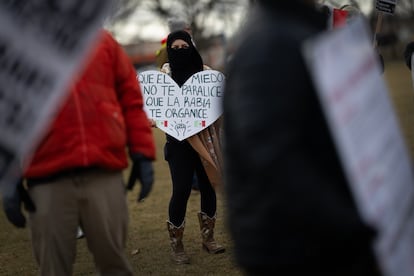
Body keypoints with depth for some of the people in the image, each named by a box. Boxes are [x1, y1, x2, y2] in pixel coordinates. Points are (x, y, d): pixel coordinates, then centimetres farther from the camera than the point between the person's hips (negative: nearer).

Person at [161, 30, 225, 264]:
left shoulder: (204, 71, 4)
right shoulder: (165, 74, 0)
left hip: (205, 136, 3)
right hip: (180, 138, -3)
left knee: (208, 185, 8)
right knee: (181, 190, -7)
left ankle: (208, 237, 24)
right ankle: (177, 245, 5)